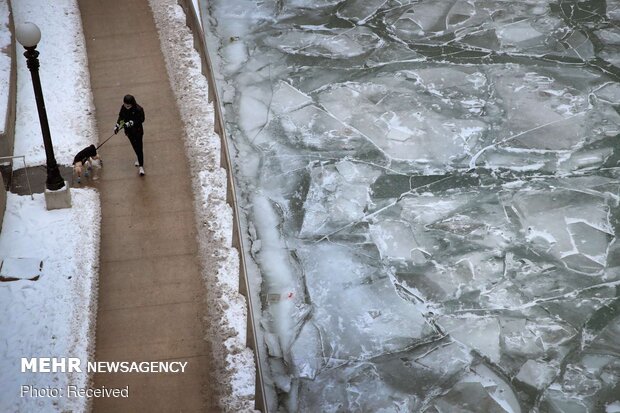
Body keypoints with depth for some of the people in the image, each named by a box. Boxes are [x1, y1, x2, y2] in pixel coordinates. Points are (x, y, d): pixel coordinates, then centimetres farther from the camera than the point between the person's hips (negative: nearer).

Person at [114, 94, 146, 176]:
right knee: (135, 146, 20)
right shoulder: (124, 108, -11)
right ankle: (140, 159, 44)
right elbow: (121, 116, 2)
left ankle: (141, 166, 8)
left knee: (139, 148, -2)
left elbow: (141, 120, -20)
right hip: (129, 131, 5)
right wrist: (117, 125, -11)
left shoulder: (139, 109, -27)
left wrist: (131, 123, -31)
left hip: (137, 131, -5)